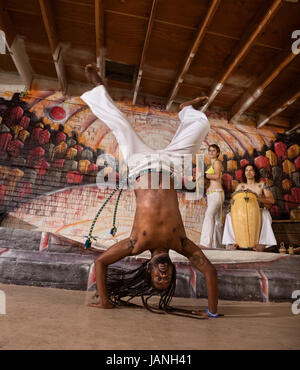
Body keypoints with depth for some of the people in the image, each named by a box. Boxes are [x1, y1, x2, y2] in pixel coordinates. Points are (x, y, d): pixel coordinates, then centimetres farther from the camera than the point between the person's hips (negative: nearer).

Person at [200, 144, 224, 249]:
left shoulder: (217, 162, -1)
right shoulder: (211, 165, 23)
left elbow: (216, 176, -17)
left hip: (217, 193, -9)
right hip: (210, 194, 9)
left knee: (209, 214, -23)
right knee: (216, 219, 9)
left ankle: (206, 242, -29)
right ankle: (217, 245, 13)